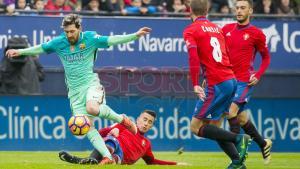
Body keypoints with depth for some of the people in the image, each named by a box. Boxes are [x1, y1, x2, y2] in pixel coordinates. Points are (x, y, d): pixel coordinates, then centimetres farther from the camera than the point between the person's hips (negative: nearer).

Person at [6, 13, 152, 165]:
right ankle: (107, 157, -6)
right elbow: (40, 49, 17)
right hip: (75, 90, 4)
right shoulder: (59, 42, 3)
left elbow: (112, 40, -9)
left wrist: (135, 35, -18)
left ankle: (121, 119, -10)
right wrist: (20, 52, 18)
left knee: (92, 108, -34)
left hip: (91, 83, -4)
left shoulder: (90, 38, -5)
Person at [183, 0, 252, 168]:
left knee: (196, 127, -2)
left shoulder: (191, 30, -2)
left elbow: (193, 57, -16)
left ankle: (238, 139, -15)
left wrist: (195, 84, -19)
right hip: (232, 80, 7)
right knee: (214, 127, 14)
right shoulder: (217, 28, 18)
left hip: (217, 85, -7)